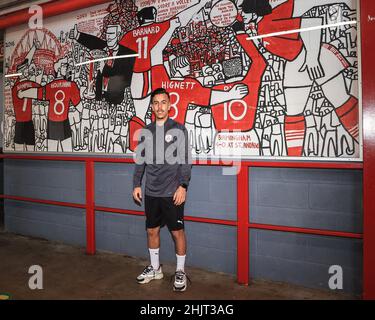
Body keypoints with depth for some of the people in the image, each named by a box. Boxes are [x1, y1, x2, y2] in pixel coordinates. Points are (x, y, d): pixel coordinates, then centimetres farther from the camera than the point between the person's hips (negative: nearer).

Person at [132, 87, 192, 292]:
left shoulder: (179, 129, -3)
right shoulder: (145, 132, 9)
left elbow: (185, 161, -7)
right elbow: (140, 161, 13)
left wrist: (183, 186, -14)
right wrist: (136, 185, 9)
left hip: (172, 192, -4)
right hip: (151, 192, 4)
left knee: (177, 231, 3)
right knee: (152, 230, 12)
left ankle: (180, 272, 19)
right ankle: (155, 268, 30)